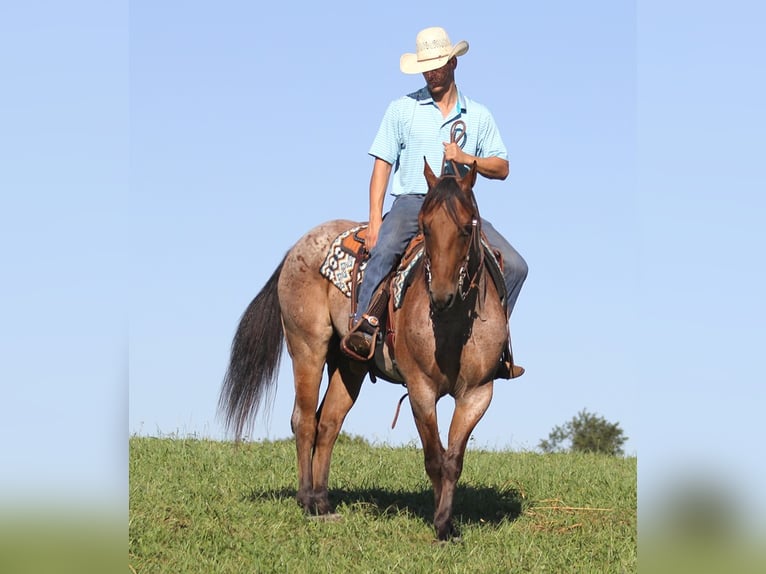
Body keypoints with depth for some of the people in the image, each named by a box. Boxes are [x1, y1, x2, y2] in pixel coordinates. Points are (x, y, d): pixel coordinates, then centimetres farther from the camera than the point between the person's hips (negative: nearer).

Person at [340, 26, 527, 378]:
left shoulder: (478, 116, 13)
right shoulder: (403, 109, 8)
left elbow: (502, 169, 12)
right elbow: (382, 164, 4)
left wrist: (468, 158, -9)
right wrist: (375, 219, -8)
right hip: (412, 201, -3)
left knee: (514, 266, -12)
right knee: (385, 250, -35)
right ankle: (363, 326, -34)